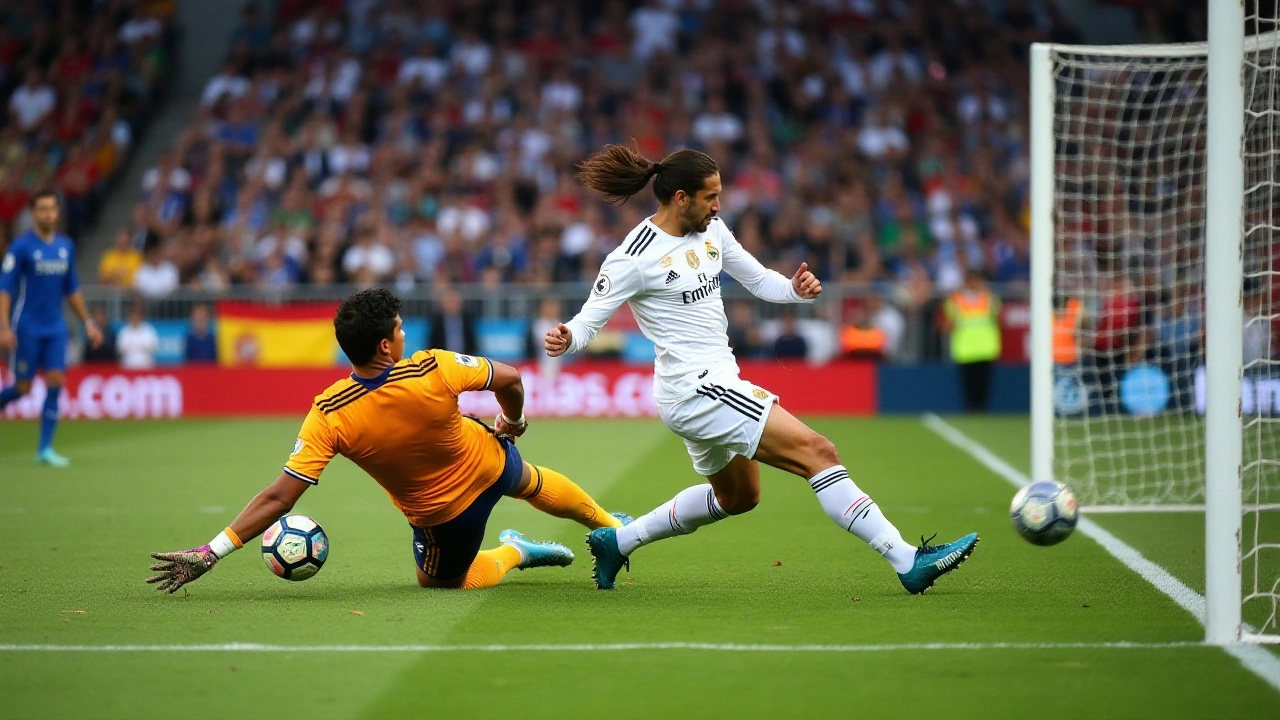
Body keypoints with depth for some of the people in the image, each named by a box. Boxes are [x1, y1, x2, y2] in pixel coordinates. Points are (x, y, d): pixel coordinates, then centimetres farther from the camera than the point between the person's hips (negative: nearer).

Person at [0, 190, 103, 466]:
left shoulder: (66, 246, 7)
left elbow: (72, 289, 17)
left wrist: (88, 322, 12)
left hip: (55, 327, 4)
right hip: (27, 327, -4)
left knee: (56, 382, -5)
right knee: (23, 387, 0)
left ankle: (45, 449, -1)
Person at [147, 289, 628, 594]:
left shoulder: (330, 416, -33)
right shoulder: (435, 369, -33)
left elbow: (279, 498, -33)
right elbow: (509, 380, -15)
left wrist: (210, 553, -28)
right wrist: (513, 421, 9)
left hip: (442, 513, -1)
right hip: (489, 464, 1)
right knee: (531, 482, 39)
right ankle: (608, 525, 60)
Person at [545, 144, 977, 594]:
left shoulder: (710, 231, 6)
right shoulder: (635, 258, -17)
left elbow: (759, 281, 15)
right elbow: (589, 320, -13)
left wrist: (796, 289, -6)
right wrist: (564, 340, -35)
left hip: (714, 384, 10)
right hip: (696, 388, -10)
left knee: (737, 497, 30)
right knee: (818, 453, -17)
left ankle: (617, 541, 37)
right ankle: (907, 561, -19)